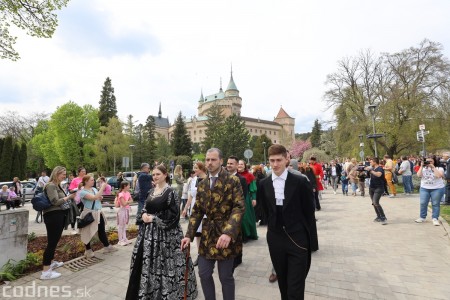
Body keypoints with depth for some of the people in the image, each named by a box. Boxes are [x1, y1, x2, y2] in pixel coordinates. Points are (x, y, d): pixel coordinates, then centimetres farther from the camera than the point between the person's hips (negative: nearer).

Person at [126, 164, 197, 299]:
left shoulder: (171, 192, -13)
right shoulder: (152, 191, 9)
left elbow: (173, 214, -18)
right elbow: (145, 207, 18)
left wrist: (154, 219, -17)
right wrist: (143, 214, -5)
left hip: (165, 232, -7)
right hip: (149, 230, 7)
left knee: (163, 263, 3)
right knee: (146, 261, 16)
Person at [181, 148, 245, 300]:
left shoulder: (233, 181, -10)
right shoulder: (202, 185, 7)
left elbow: (239, 207, -17)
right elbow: (197, 212, 10)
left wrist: (228, 232, -28)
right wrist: (189, 235, 2)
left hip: (226, 235, -5)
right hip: (208, 235, 5)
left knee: (225, 276, 8)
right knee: (204, 274, 13)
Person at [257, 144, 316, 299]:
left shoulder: (300, 181, -10)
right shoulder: (263, 184, -1)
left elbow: (309, 212, -4)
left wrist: (310, 238, -2)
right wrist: (272, 226, 11)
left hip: (297, 239, -3)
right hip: (275, 239, 3)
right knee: (283, 284, 20)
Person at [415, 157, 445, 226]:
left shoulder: (439, 168, -3)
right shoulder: (423, 168, 5)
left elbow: (439, 176, -21)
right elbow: (419, 175, -9)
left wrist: (433, 167, -18)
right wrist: (421, 166, -10)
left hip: (437, 189, -2)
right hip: (424, 188, 3)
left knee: (435, 204, 3)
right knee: (423, 203, 4)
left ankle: (435, 219, 12)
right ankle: (422, 217, 15)